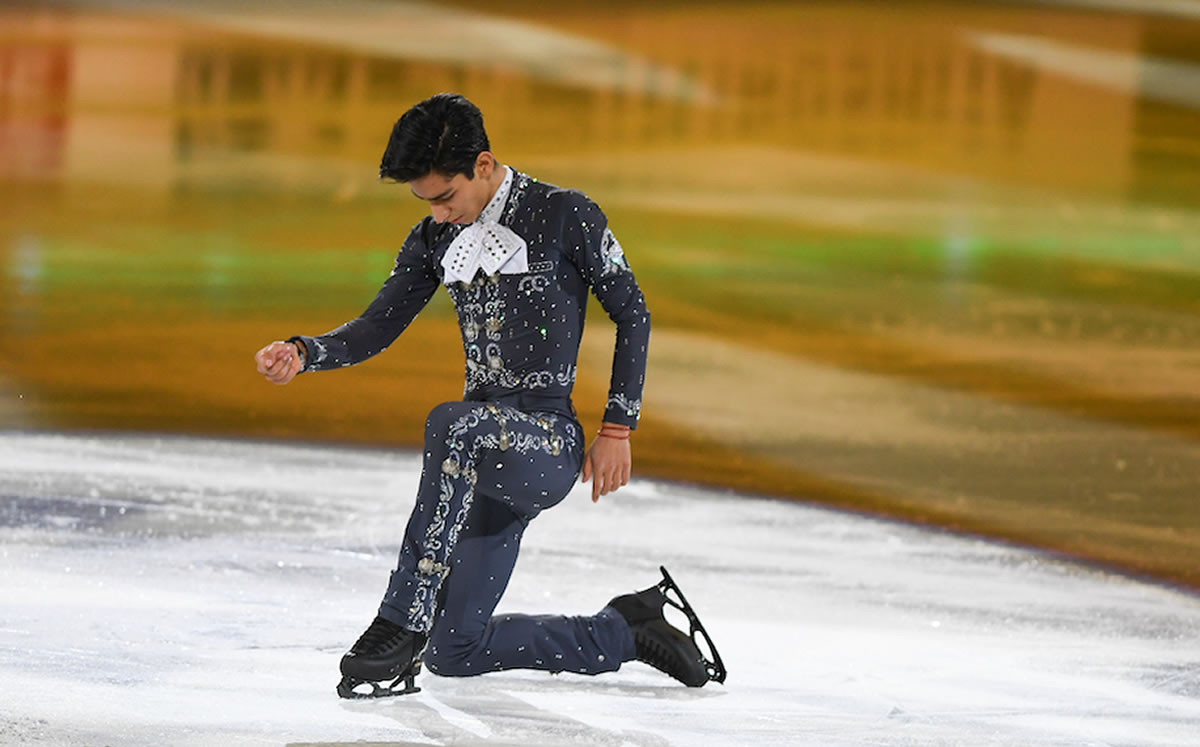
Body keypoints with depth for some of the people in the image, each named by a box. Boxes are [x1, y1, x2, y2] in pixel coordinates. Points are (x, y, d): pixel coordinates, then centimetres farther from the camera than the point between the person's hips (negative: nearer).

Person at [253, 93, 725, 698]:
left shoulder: (566, 217, -7)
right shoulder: (436, 239, 9)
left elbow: (631, 314, -2)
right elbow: (377, 328, 8)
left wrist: (617, 429, -7)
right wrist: (303, 353, -12)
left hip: (551, 445, -7)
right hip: (489, 455, 7)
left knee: (453, 424, -41)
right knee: (454, 654, 8)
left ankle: (401, 626, -40)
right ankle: (625, 631, 24)